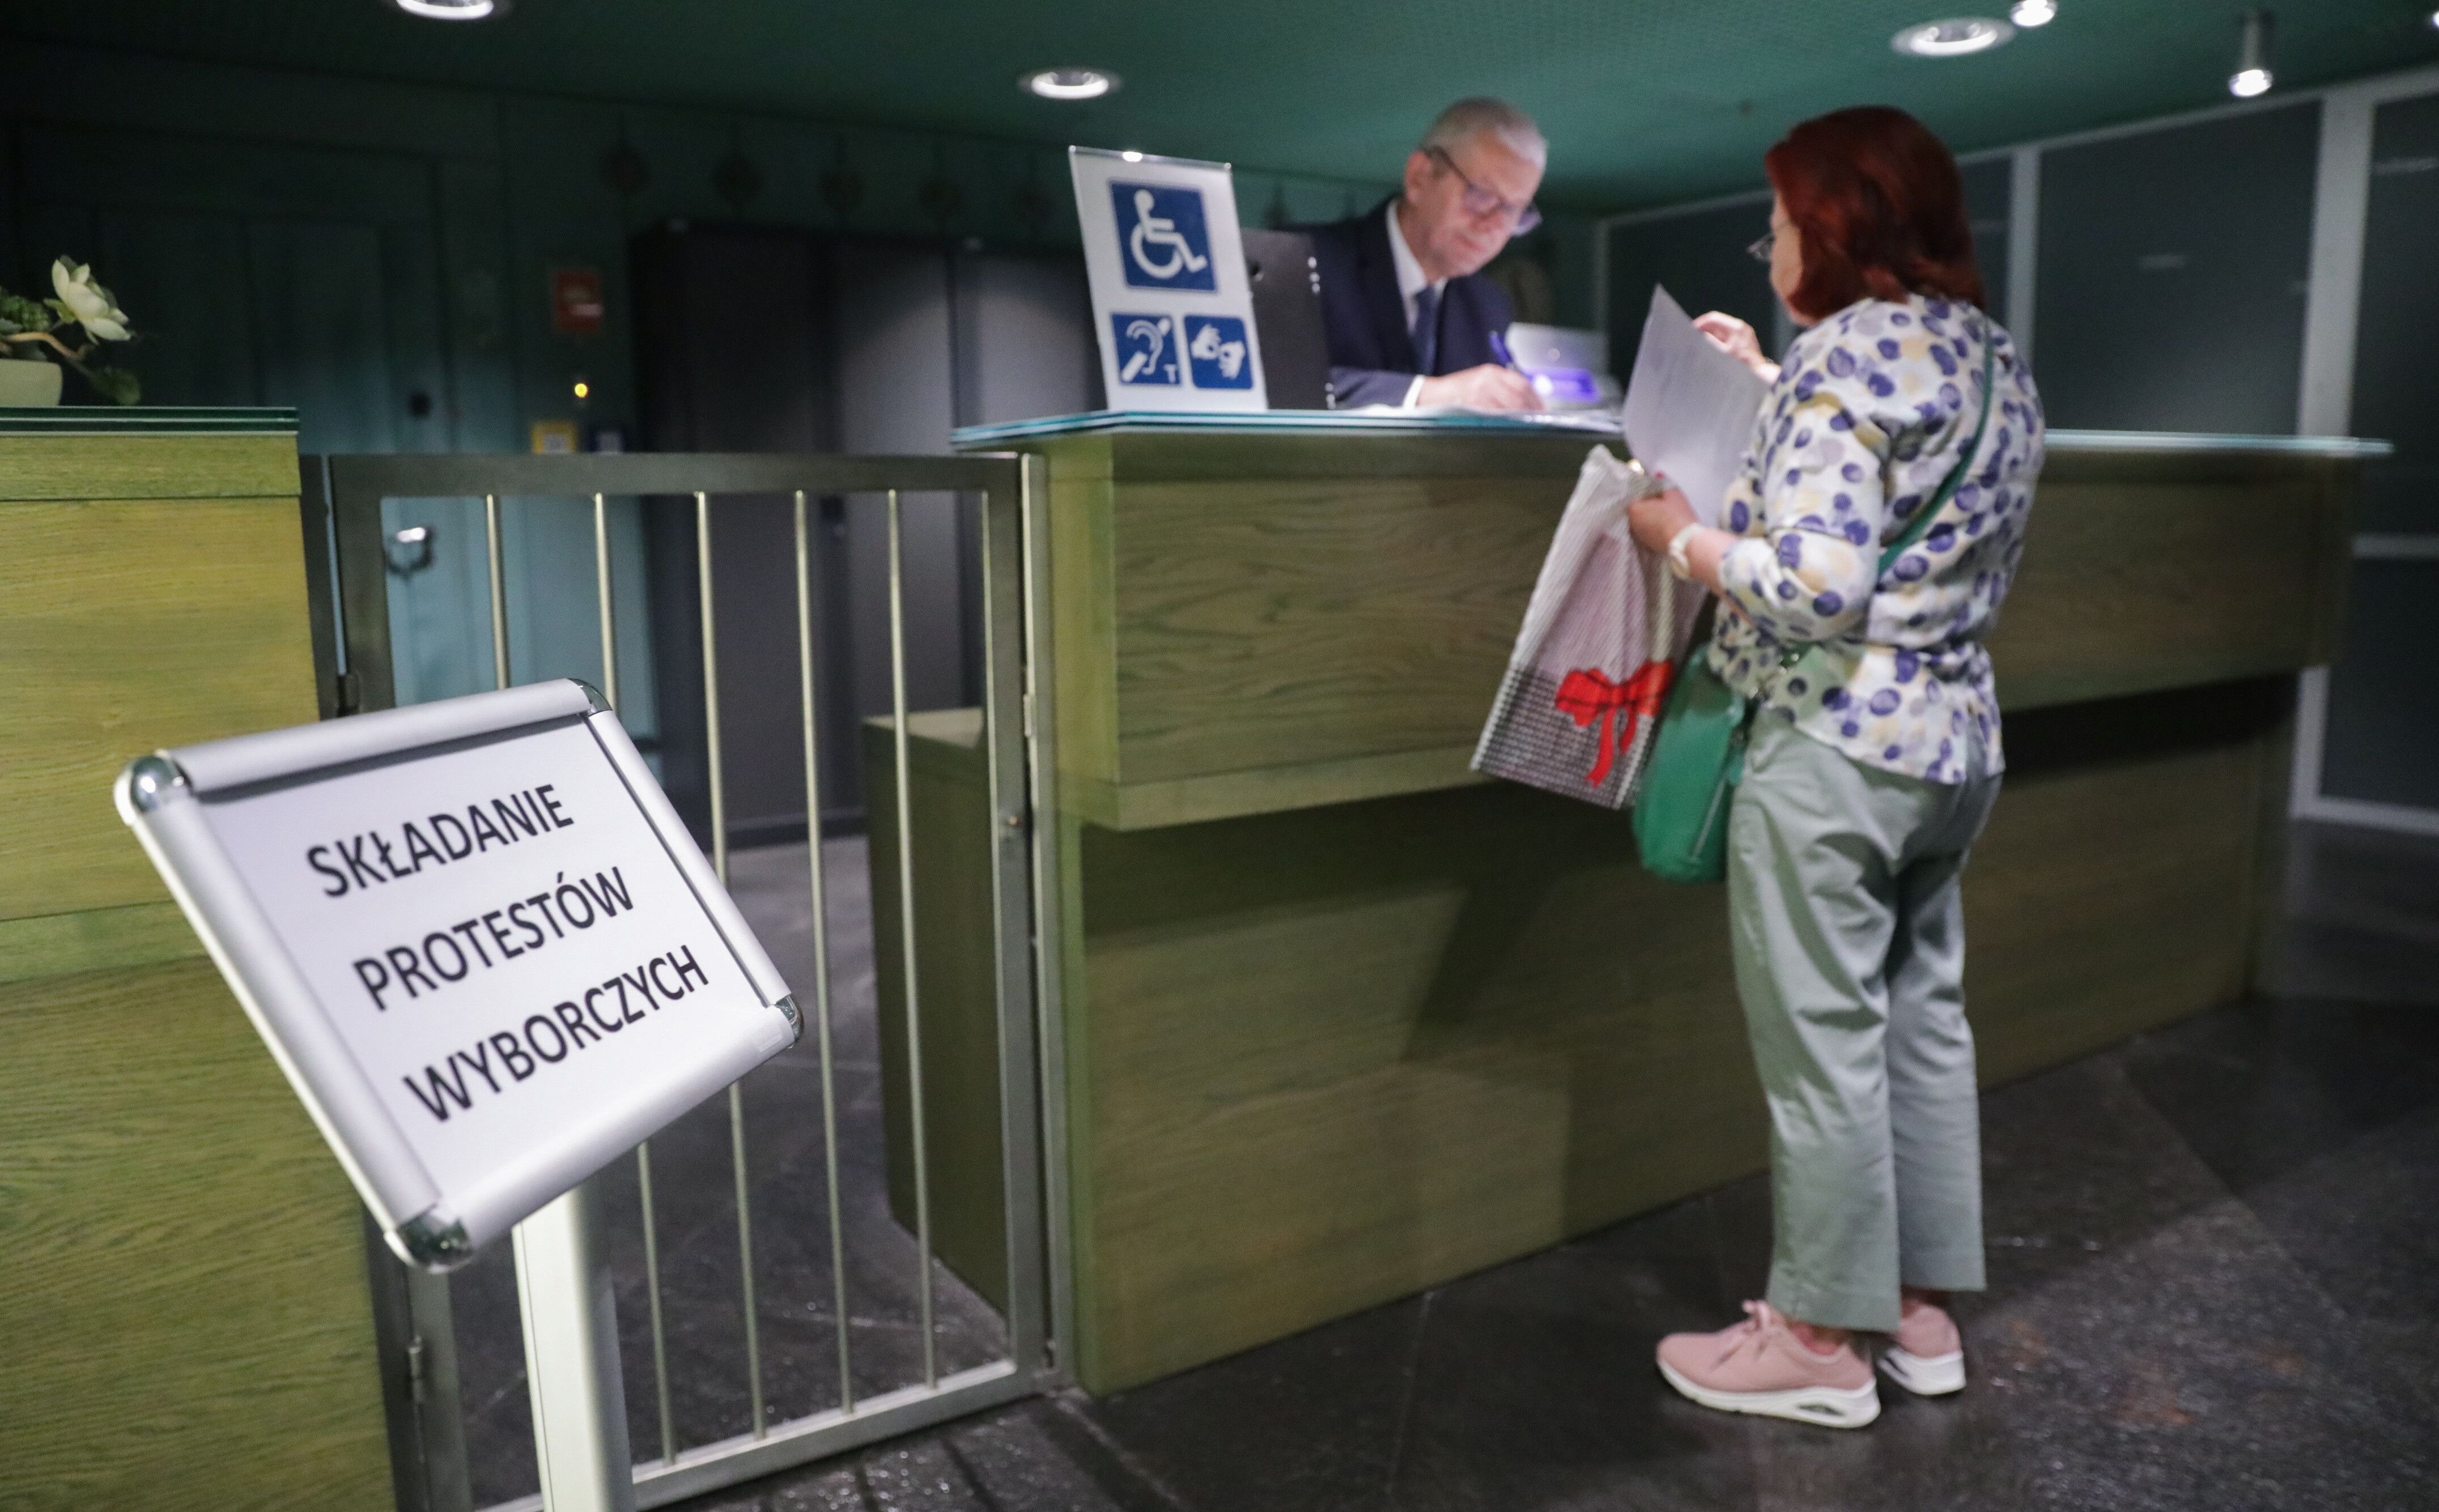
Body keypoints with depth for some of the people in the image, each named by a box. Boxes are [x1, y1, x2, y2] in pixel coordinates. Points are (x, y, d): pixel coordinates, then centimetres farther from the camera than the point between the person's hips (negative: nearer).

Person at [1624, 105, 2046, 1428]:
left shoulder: (1847, 350, -16)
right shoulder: (1990, 355, 12)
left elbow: (1820, 586, -25)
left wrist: (1683, 540, -10)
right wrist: (1769, 383, 23)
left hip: (1833, 750, -9)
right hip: (1954, 737, 9)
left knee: (1824, 1046, 2)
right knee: (1924, 1022, 16)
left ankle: (1823, 1341, 16)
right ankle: (1921, 1310, 29)